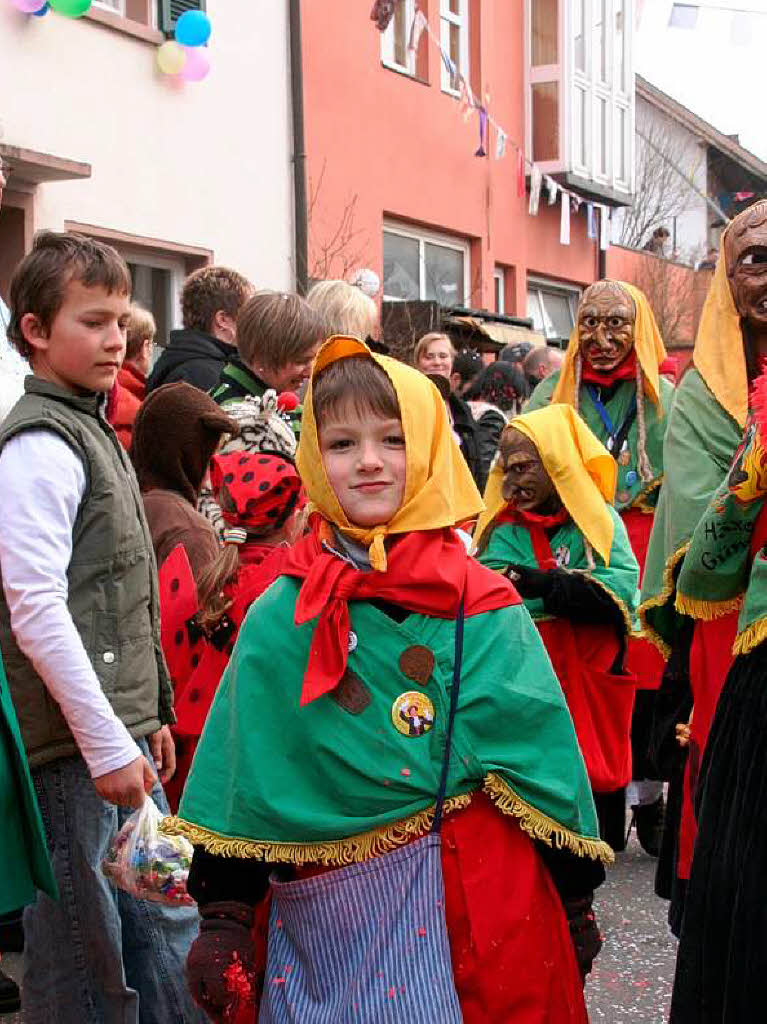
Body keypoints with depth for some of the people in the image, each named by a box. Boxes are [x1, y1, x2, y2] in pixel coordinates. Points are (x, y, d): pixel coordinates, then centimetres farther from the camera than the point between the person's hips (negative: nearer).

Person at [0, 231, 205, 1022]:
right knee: (86, 956, 0)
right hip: (74, 747, -9)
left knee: (164, 927, 16)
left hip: (122, 735, 9)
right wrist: (106, 743, -18)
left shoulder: (92, 430, 16)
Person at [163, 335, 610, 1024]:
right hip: (325, 913, 1)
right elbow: (239, 773, 1)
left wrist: (575, 899, 4)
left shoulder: (484, 610, -2)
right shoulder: (282, 616, -1)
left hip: (477, 900, 0)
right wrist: (223, 916, -1)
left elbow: (544, 748, 2)